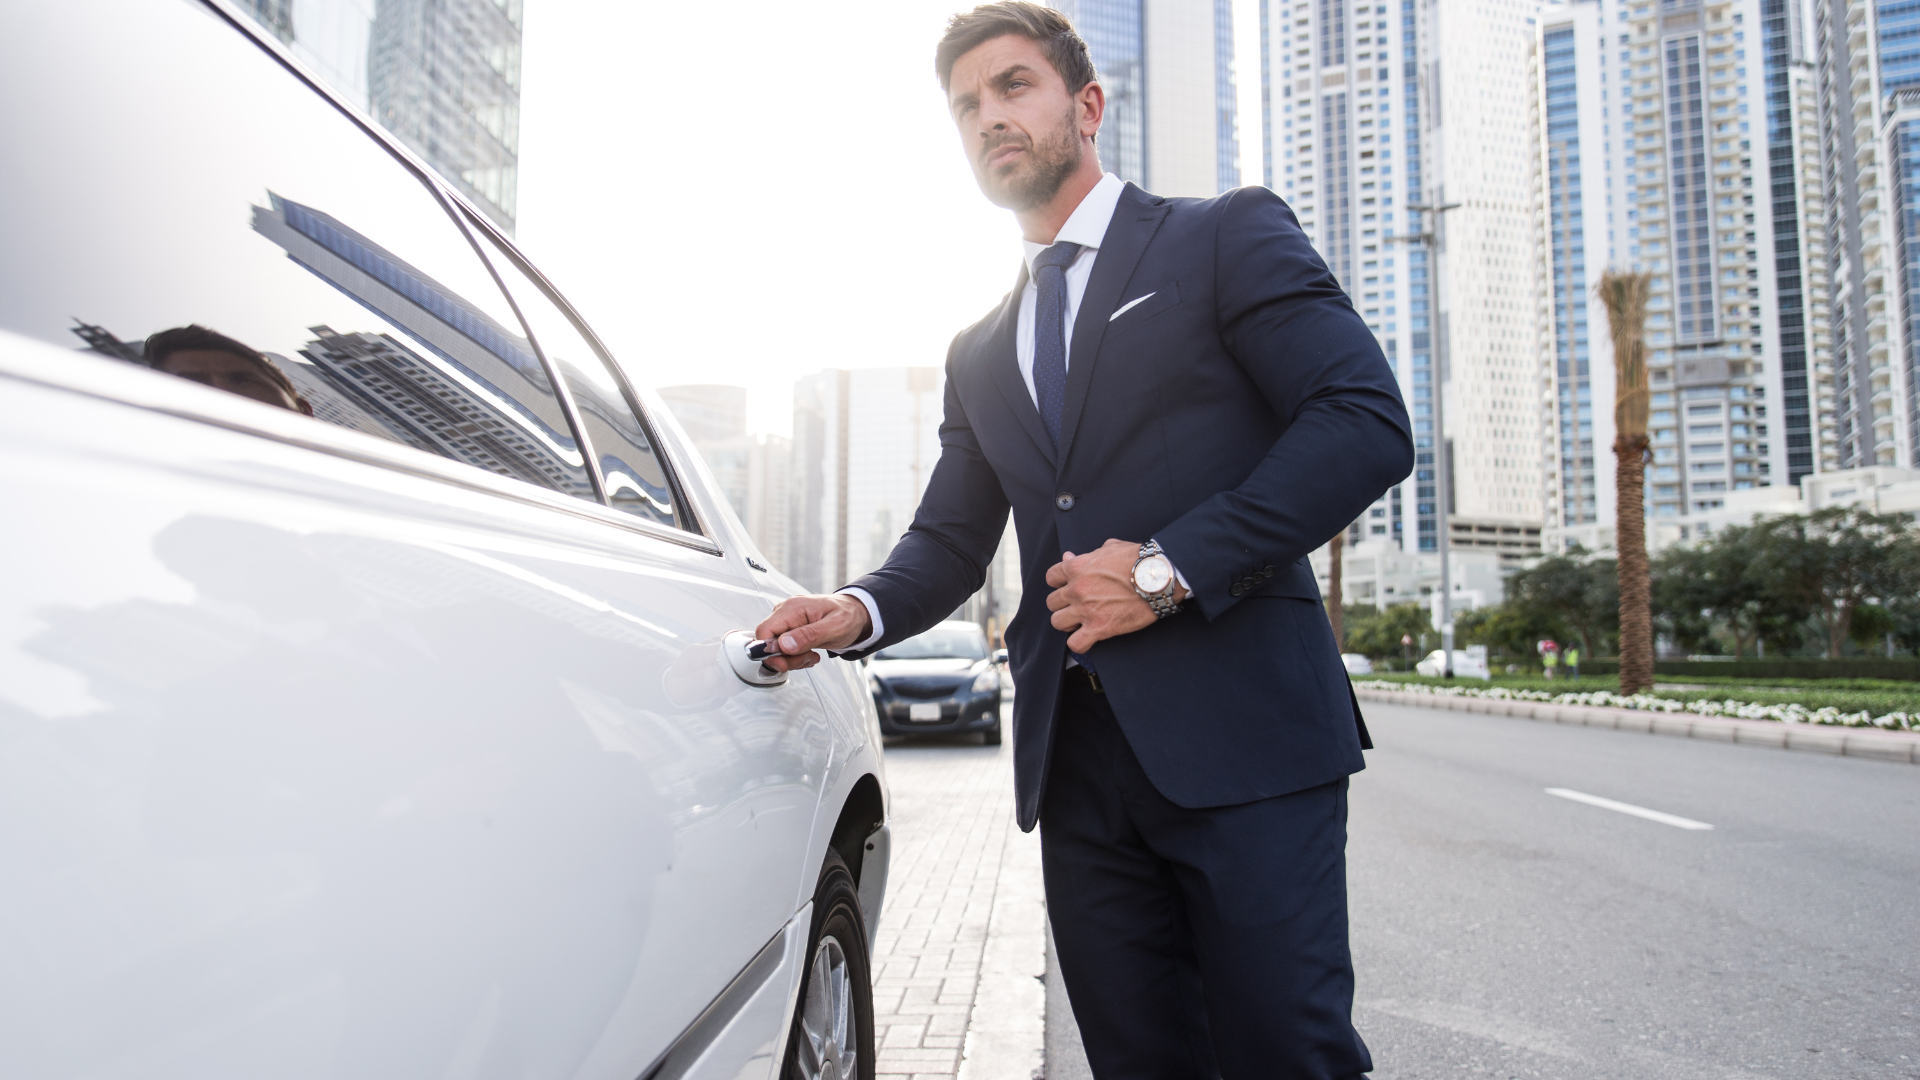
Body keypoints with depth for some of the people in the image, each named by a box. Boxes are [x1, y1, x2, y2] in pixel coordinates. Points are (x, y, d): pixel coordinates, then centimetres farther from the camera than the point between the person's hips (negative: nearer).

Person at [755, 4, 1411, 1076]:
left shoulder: (1227, 236, 4)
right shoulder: (979, 352, 21)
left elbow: (1368, 422, -9)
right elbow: (949, 539, 18)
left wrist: (1168, 568, -16)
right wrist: (860, 611, -4)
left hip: (1240, 733, -5)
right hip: (1076, 754, 5)